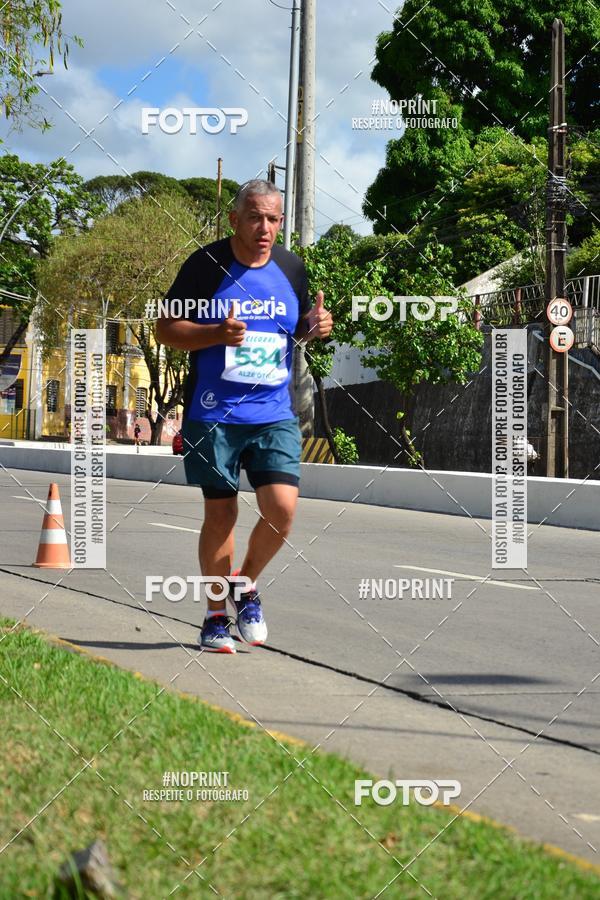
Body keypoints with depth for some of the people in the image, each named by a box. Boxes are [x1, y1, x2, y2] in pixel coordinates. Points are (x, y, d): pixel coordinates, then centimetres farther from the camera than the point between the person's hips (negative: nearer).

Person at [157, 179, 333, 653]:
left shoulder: (291, 267, 6)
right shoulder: (206, 265, -6)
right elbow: (166, 329, -4)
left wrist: (315, 325, -2)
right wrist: (218, 334, -20)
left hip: (275, 416, 3)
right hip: (214, 415, -3)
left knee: (283, 509, -10)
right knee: (220, 513, 3)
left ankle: (246, 584, 17)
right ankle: (216, 614, 20)